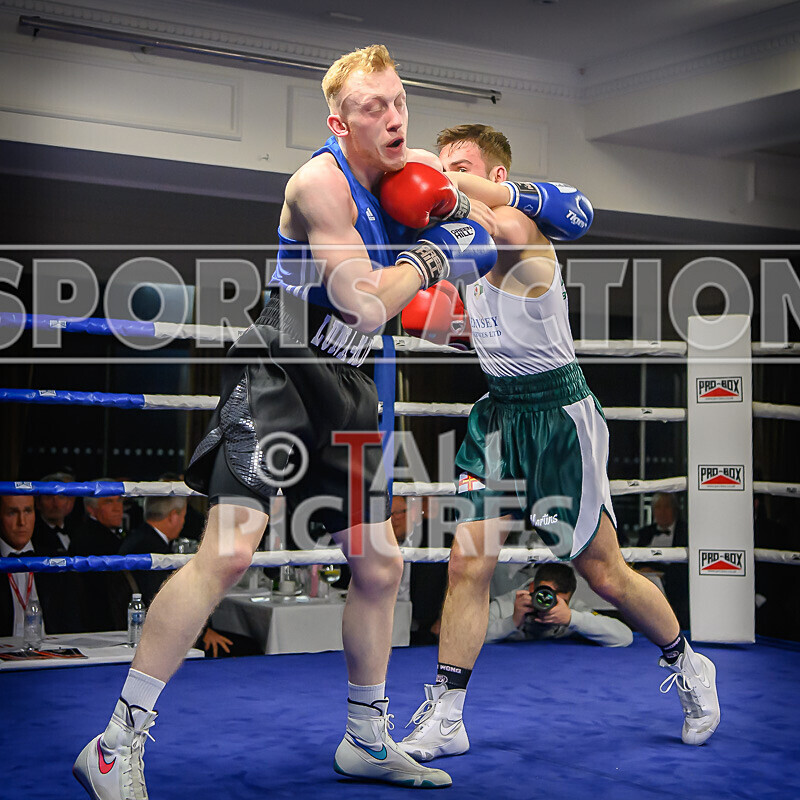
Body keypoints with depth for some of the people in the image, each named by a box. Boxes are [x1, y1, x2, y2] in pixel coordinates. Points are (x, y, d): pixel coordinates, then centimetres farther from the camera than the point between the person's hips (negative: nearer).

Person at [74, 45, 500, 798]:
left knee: (379, 568, 11)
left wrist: (459, 207, 2)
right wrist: (427, 257, -9)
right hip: (276, 375, -8)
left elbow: (484, 242, 22)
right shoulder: (321, 182, -17)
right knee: (229, 552, -22)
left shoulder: (409, 171, 7)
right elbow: (365, 306, -23)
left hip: (343, 389, 8)